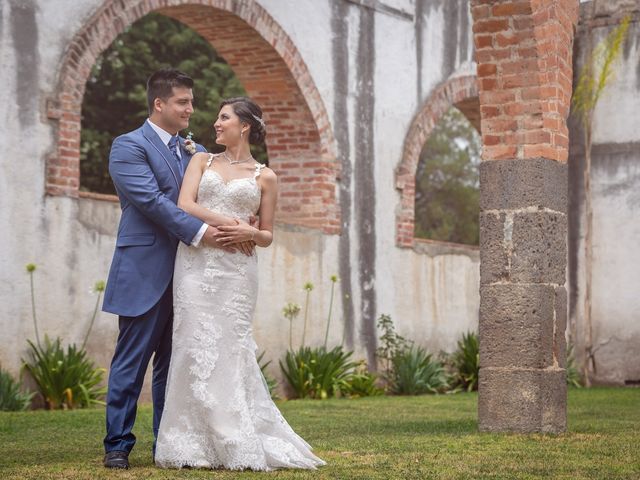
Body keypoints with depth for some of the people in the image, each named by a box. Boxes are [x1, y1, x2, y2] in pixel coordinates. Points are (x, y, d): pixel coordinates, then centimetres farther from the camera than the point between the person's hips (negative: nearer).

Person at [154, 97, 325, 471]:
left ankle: (238, 445, 5)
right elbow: (185, 204, -1)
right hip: (196, 262, 1)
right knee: (198, 348, -3)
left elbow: (268, 236, 12)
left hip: (236, 270, -1)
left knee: (229, 349, -3)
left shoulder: (265, 177, 10)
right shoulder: (202, 161, 14)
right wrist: (225, 223, -12)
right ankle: (198, 444, 2)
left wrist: (248, 233, -10)